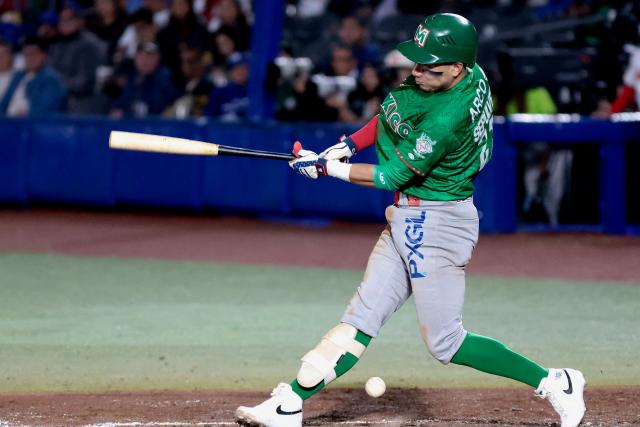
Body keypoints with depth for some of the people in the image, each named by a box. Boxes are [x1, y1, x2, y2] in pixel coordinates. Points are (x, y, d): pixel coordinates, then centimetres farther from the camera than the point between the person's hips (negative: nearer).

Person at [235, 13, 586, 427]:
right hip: (405, 221, 9)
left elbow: (391, 176, -19)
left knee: (445, 342, -1)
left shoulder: (447, 118, -29)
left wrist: (327, 167, -10)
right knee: (361, 317, 8)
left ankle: (553, 382, 7)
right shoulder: (472, 75, -2)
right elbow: (392, 112, 15)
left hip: (437, 225, -9)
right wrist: (350, 143, 1)